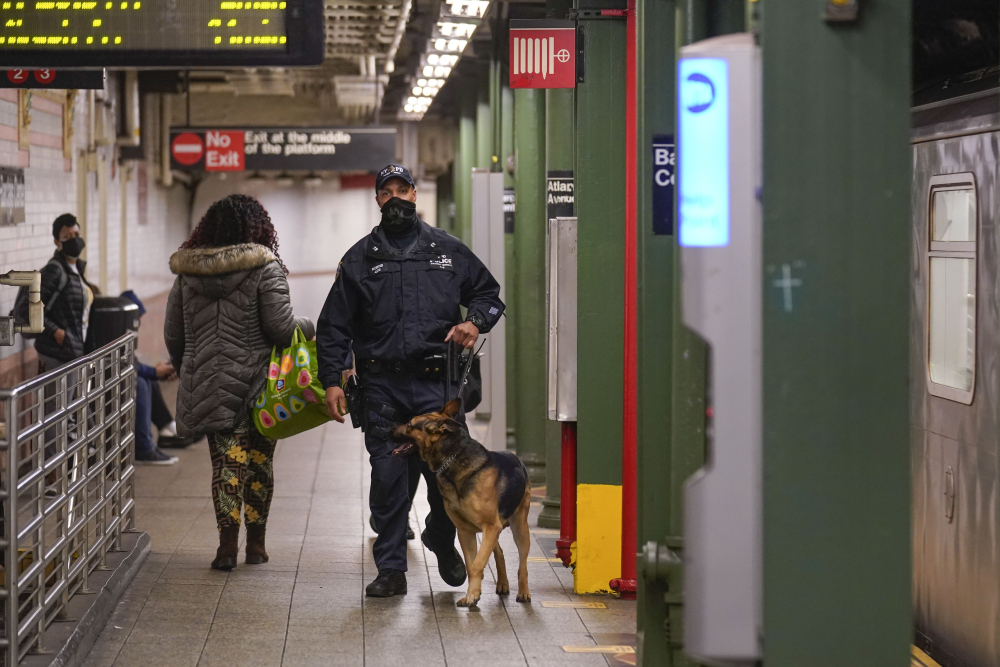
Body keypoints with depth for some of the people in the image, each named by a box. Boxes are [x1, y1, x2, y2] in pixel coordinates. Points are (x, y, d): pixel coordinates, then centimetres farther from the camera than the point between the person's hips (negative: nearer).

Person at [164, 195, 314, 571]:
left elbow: (173, 335, 11)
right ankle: (255, 543, 16)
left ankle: (227, 544, -6)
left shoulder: (187, 274, 6)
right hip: (256, 383, -3)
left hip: (206, 386, 3)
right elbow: (281, 328, -13)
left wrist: (190, 376, 24)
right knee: (258, 462, 11)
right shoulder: (264, 269, -7)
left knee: (226, 462, 4)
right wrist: (307, 328, 8)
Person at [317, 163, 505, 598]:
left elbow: (489, 293, 20)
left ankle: (441, 539, 28)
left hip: (437, 384, 0)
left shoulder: (447, 250, 11)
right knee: (387, 477, 0)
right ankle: (390, 569, 8)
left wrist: (475, 322, -2)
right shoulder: (360, 259, 10)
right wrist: (332, 380, -1)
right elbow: (333, 326, 9)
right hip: (381, 387, 0)